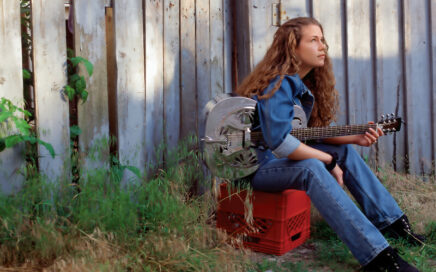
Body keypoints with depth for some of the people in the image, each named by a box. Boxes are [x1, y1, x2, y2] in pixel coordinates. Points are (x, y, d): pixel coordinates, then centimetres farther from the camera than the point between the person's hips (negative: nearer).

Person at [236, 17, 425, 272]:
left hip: (283, 157, 10)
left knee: (345, 151, 6)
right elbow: (281, 143, -33)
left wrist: (355, 138, -4)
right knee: (311, 168, -35)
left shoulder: (304, 84, 7)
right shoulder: (278, 85, -22)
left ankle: (392, 221, 10)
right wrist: (330, 161, -23)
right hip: (256, 165, -10)